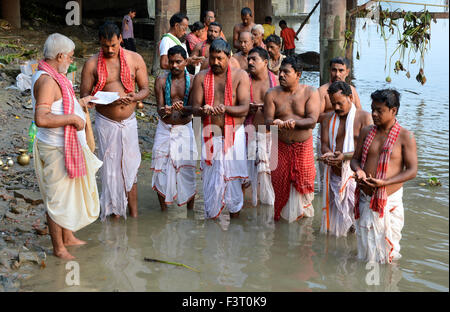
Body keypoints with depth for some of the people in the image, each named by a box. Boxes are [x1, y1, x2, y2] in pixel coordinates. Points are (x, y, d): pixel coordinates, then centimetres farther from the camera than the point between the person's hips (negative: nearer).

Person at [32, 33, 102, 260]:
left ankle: (68, 237, 37)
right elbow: (41, 118, -34)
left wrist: (80, 103, 19)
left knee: (69, 195, 22)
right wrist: (73, 118, -28)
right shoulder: (46, 80, -23)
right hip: (56, 150, -11)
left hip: (69, 146, 11)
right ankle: (58, 248, 15)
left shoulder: (54, 77, 10)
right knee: (57, 198, 2)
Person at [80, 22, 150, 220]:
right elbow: (84, 95, -4)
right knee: (110, 168, 4)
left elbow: (145, 89, 7)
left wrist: (134, 97, -16)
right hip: (106, 122, -1)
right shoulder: (92, 64, -5)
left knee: (131, 168, 6)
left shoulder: (135, 59, 1)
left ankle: (134, 217, 17)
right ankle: (116, 215, 18)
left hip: (129, 121, 2)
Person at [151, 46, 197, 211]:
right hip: (165, 129, 1)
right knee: (161, 168, 0)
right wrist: (164, 111, -30)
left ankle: (190, 210, 12)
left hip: (185, 129, -1)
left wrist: (182, 108, -31)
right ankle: (164, 210, 13)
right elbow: (159, 108, -6)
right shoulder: (161, 81, -1)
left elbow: (193, 108, -9)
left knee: (188, 169, -1)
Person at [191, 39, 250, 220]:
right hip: (210, 134, 1)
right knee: (210, 178, -1)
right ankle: (211, 215, 10)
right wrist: (203, 110, -23)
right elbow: (195, 108, 1)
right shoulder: (201, 77, 5)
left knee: (233, 177, 2)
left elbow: (245, 108, -6)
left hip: (234, 133, -1)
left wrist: (225, 108, -24)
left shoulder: (240, 76, 1)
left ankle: (234, 214, 15)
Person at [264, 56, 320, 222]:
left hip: (303, 146, -1)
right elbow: (268, 120, -5)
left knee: (303, 183, 4)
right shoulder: (272, 94, 2)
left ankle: (301, 214, 22)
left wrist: (294, 123, -30)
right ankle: (280, 217, 18)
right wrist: (275, 123, -30)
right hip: (280, 147, 1)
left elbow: (312, 120, -11)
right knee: (279, 183, 2)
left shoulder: (310, 92, -1)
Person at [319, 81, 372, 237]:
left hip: (355, 175, -4)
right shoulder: (329, 119, 10)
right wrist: (328, 155, -20)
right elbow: (325, 144, 5)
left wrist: (345, 156, -27)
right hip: (335, 176, 4)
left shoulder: (364, 117, -4)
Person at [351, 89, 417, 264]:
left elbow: (412, 171, -10)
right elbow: (355, 159, 12)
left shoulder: (405, 137, -8)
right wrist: (359, 171, -13)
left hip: (390, 199, -3)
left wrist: (384, 182, -22)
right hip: (365, 198, 3)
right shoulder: (366, 132, 5)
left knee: (388, 248, 7)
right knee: (366, 244, 13)